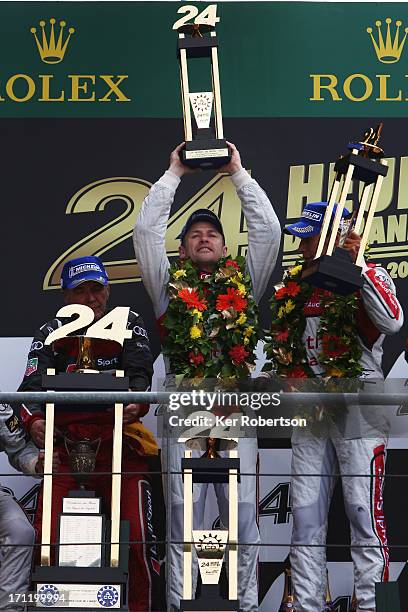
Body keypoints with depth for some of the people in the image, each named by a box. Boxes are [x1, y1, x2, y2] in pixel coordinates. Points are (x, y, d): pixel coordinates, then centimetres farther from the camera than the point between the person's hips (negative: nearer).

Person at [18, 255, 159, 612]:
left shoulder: (128, 324, 11)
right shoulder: (50, 333, 12)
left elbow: (140, 372, -4)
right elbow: (33, 384, -3)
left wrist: (137, 402, -27)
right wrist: (33, 419, -25)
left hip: (117, 442, -1)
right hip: (65, 445, 1)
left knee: (137, 536, -13)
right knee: (45, 538, -10)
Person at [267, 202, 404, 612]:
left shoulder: (369, 278, -3)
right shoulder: (297, 284, 14)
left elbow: (393, 322, -23)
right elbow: (284, 345, 23)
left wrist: (357, 266, -22)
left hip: (359, 407, -6)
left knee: (364, 514, -5)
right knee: (305, 517, 7)